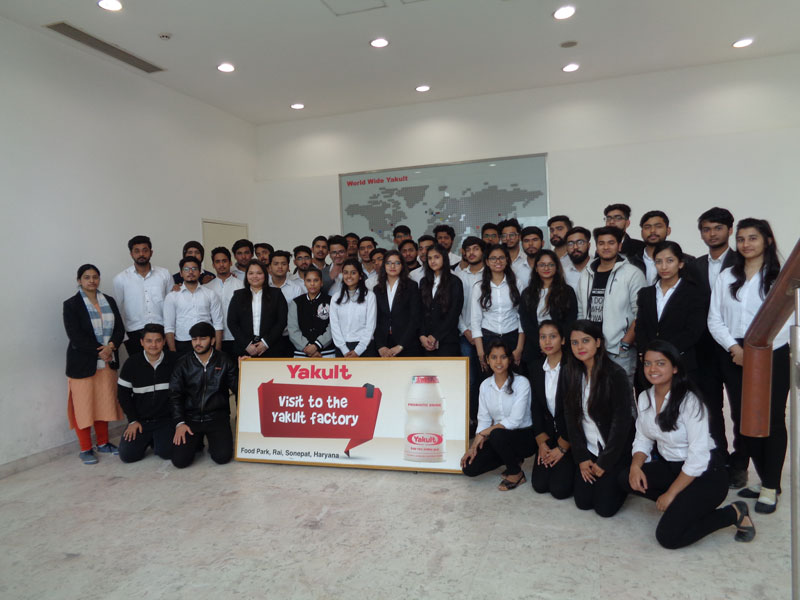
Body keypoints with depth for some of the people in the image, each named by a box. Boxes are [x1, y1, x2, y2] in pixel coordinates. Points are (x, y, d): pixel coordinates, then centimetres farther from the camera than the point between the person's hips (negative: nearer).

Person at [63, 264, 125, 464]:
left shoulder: (109, 301, 9)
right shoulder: (71, 305, -5)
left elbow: (120, 329, 4)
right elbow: (76, 336, -13)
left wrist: (111, 346, -14)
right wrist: (99, 350, -15)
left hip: (107, 361, 4)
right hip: (82, 363, -4)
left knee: (105, 402, 10)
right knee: (83, 405, 1)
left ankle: (103, 442, 23)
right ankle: (85, 448, 13)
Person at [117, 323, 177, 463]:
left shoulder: (174, 361, -6)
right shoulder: (132, 363, -1)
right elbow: (123, 394, 5)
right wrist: (133, 420, -2)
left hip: (166, 419, -2)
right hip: (140, 421, 2)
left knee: (168, 452, -21)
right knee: (127, 455, -11)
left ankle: (157, 441, 14)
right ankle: (148, 440, 20)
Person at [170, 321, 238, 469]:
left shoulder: (224, 361, 0)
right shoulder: (183, 363, 3)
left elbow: (237, 389, 0)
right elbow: (175, 395, 2)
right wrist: (179, 422, -8)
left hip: (217, 417, -1)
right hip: (190, 418, 1)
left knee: (223, 457, -19)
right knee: (179, 460, -13)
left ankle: (212, 441, 15)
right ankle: (196, 441, 18)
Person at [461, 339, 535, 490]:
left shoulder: (521, 382, -14)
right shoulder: (485, 385, 2)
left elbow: (515, 421, -21)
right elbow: (483, 419, 0)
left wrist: (484, 433, -18)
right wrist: (474, 446, -13)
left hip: (524, 436, -5)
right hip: (498, 439, 5)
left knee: (497, 434, -36)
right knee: (469, 467, -11)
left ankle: (516, 474, -7)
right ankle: (513, 459, 12)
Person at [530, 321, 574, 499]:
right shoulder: (536, 371, 4)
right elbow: (535, 409, 5)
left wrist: (562, 447, -11)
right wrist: (542, 443, -3)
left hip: (570, 434, -5)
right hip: (548, 433, 5)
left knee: (559, 489, -12)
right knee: (539, 484, -4)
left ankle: (571, 467, 17)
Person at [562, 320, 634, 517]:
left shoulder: (615, 375, -18)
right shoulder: (571, 373, -2)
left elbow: (622, 421, -17)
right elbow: (571, 417, 0)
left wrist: (604, 463, -13)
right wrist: (581, 457, -4)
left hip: (616, 451, -5)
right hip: (589, 449, 5)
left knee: (605, 507, -4)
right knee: (583, 502, 3)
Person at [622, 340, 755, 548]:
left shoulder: (689, 401, -21)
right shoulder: (644, 397, 1)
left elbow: (698, 457, -22)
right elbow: (643, 439, 6)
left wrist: (671, 493, -19)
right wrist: (636, 465, -15)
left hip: (705, 474, -7)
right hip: (670, 467, 7)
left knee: (668, 537, -18)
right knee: (625, 479, -17)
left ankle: (734, 514, 3)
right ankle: (681, 506, 2)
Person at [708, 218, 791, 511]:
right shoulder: (726, 277, 10)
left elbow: (784, 322, -7)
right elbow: (715, 319, 4)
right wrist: (735, 348, -10)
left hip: (771, 355, -3)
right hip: (734, 356, 4)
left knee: (771, 419, 0)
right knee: (743, 419, 7)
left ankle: (770, 486, 11)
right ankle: (766, 478, 22)